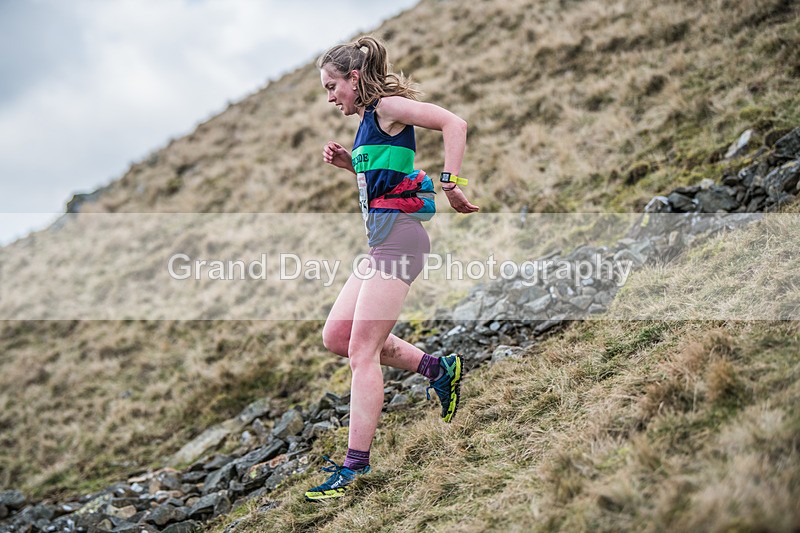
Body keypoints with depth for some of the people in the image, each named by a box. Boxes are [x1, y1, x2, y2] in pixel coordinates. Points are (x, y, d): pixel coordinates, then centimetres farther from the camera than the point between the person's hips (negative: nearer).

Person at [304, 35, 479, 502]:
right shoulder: (369, 120, 20)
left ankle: (355, 467, -4)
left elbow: (454, 124, -17)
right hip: (383, 239, 10)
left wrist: (451, 184, -22)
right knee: (336, 336, 12)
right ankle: (438, 369, 19)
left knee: (362, 352, -9)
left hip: (398, 235, -10)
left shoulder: (387, 105, -6)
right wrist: (348, 164, 15)